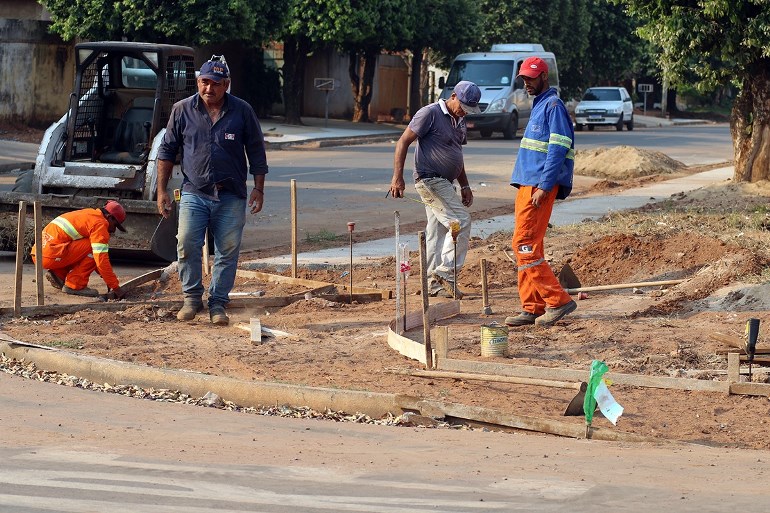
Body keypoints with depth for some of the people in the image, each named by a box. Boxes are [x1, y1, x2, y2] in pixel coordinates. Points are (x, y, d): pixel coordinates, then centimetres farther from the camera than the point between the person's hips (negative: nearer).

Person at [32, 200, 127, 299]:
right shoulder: (100, 224, -8)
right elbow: (101, 259, -15)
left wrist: (109, 280, 25)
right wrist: (115, 287, -10)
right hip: (50, 256, -10)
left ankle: (57, 274, 10)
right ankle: (74, 286, -9)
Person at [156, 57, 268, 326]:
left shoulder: (242, 111, 3)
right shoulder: (182, 110, 4)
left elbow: (256, 152, 9)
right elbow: (167, 150, 9)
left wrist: (258, 188, 3)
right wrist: (162, 190, 5)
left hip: (231, 196, 0)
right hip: (194, 193, 0)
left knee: (227, 251, -1)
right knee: (187, 245, -13)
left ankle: (218, 304, 9)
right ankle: (192, 298, 2)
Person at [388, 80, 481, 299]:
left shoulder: (460, 121, 16)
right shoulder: (430, 113, -11)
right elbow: (403, 142, -12)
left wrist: (465, 185, 21)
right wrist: (397, 177, -19)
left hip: (444, 182, 9)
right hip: (430, 180, -9)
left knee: (437, 230, 8)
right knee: (461, 222, -14)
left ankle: (433, 283, 11)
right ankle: (446, 273, -12)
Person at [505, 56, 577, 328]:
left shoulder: (553, 106, -10)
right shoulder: (538, 105, 21)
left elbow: (558, 150, -18)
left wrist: (543, 187, -22)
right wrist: (531, 187, 20)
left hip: (540, 186, -10)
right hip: (527, 185, 10)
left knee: (524, 245, -14)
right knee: (527, 247, 9)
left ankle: (558, 300, -10)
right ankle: (533, 308, 11)